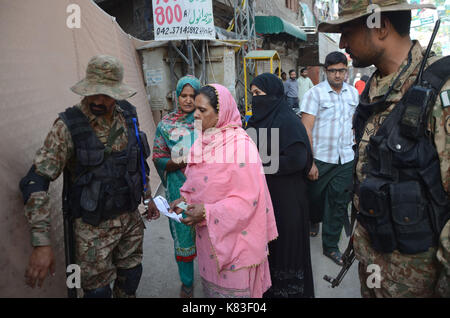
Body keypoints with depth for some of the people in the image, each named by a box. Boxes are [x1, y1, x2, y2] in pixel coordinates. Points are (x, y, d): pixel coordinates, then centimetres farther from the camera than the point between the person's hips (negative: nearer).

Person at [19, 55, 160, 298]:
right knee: (98, 290, 9)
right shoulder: (68, 126, -17)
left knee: (130, 283, 20)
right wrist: (41, 243, -25)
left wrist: (148, 198, 17)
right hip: (94, 228, -4)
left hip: (131, 219, 4)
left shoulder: (128, 117, -2)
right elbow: (36, 181, -19)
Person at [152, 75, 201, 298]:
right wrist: (179, 163, -17)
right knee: (183, 235, 8)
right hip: (179, 189, 0)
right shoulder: (166, 124, 1)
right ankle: (187, 283, 29)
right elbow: (158, 159, 1)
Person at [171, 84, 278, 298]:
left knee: (231, 288, 9)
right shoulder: (204, 141, 5)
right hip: (208, 234, 7)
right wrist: (186, 199, -3)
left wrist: (207, 212, -24)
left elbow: (246, 199, -21)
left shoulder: (240, 145, -19)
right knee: (210, 284, 20)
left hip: (234, 234, -7)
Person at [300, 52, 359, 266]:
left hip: (345, 160, 4)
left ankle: (330, 246, 22)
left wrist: (356, 148, 12)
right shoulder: (315, 93, -8)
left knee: (339, 203, 7)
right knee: (316, 196, 13)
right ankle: (314, 220, 47)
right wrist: (309, 163, -17)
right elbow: (306, 129, -12)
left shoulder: (353, 93, 8)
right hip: (320, 158, -4)